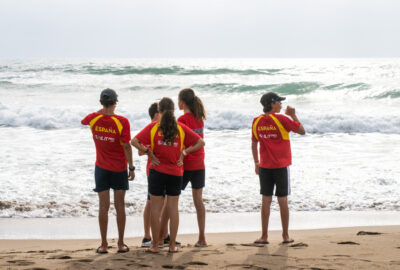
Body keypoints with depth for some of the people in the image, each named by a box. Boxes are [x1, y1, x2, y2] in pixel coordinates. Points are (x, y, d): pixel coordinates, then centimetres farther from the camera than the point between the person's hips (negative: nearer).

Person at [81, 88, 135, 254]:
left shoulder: (94, 118, -7)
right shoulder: (122, 122, -16)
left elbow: (83, 121, 18)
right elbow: (127, 147, -15)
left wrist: (102, 112, 27)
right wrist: (131, 168, -7)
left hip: (101, 167, 2)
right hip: (119, 168, -2)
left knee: (103, 206, 4)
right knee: (120, 206, 7)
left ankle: (104, 245, 6)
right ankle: (121, 244, 11)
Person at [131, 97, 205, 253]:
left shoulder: (153, 127, -4)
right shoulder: (181, 128, 0)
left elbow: (135, 142, -12)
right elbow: (200, 142, -1)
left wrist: (149, 153, -7)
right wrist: (184, 152, 0)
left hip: (157, 171, -1)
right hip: (176, 172, 1)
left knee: (155, 208, 5)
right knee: (173, 208, 7)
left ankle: (155, 244, 7)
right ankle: (172, 245, 9)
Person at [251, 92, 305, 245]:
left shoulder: (257, 122, 1)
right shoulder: (281, 119, -12)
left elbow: (254, 144, 9)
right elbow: (302, 131, -3)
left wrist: (256, 163, 19)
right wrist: (293, 115, 6)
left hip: (264, 167, 3)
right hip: (282, 166, -3)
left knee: (266, 201, 6)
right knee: (283, 201, 5)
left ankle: (264, 236, 6)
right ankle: (286, 236, 11)